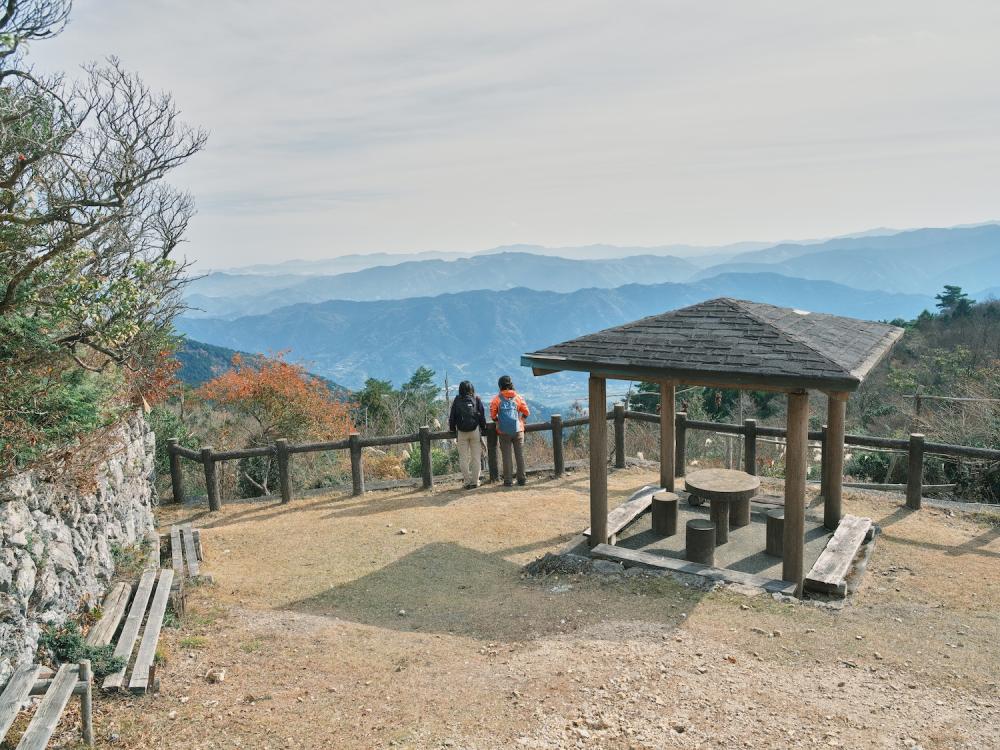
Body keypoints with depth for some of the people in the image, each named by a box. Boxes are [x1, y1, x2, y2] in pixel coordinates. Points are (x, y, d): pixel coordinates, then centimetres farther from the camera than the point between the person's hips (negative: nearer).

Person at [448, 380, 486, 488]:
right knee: (476, 457, 7)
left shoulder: (457, 401, 0)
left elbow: (452, 417, 3)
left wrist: (453, 430, 14)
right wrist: (483, 429, 13)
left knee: (463, 458, 6)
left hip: (461, 432, 0)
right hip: (475, 431, 0)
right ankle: (475, 481, 8)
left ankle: (467, 482, 6)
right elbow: (482, 416, 2)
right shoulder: (476, 399, 1)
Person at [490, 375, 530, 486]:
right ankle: (521, 479, 8)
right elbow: (526, 412, 4)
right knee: (520, 455, 6)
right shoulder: (518, 397, 4)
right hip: (518, 430, 1)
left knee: (506, 456, 3)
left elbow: (493, 415, -3)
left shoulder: (497, 399, -1)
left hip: (504, 432, -1)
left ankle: (507, 480, 4)